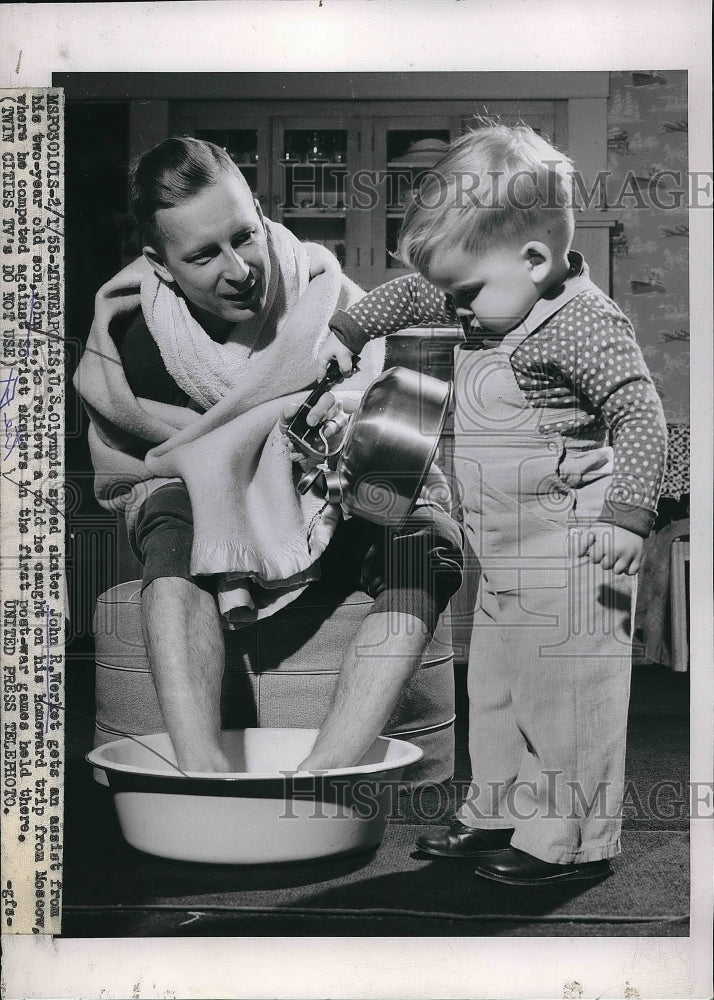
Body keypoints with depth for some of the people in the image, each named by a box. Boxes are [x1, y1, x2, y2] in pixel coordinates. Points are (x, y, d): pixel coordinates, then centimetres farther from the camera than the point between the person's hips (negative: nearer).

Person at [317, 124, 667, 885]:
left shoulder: (585, 323, -20)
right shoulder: (488, 303, 6)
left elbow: (642, 417, -22)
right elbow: (413, 294, 24)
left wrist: (626, 516, -28)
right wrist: (346, 330, 19)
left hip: (568, 556, -9)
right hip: (503, 557, 9)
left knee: (562, 693, 0)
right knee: (493, 685, 18)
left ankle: (571, 842, 13)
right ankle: (496, 814, 32)